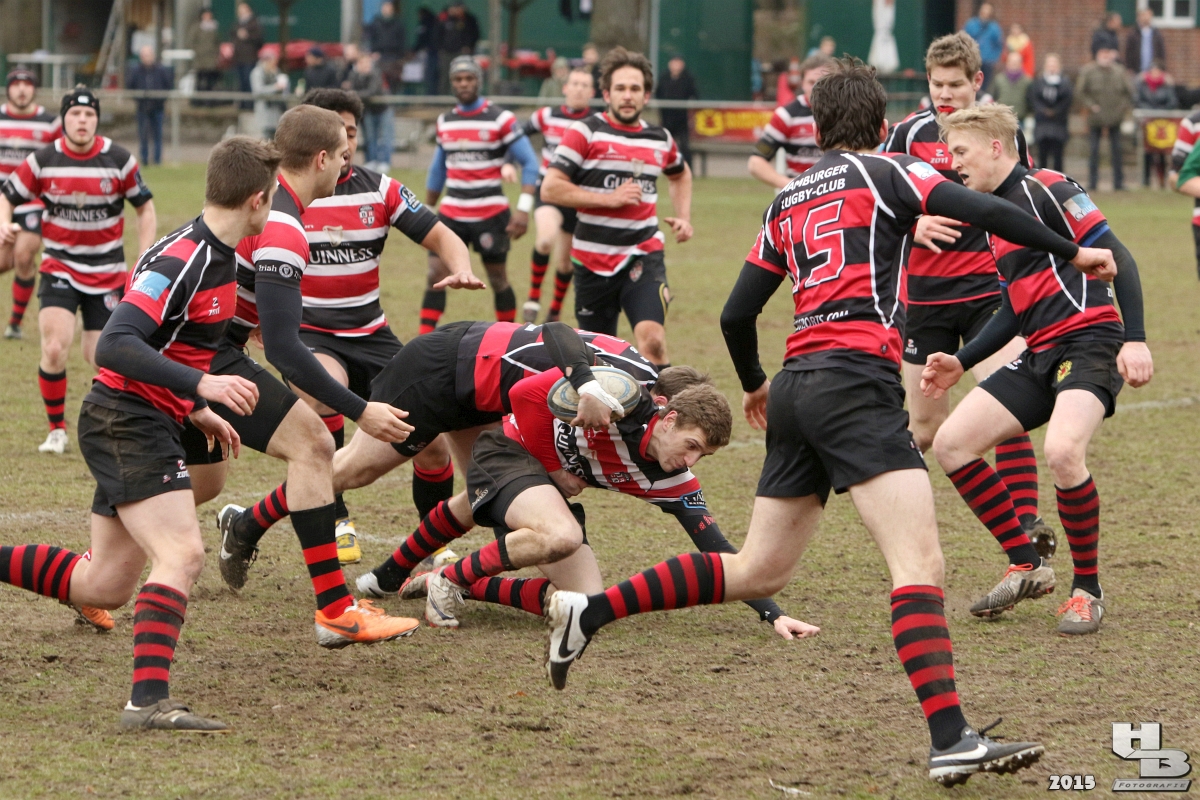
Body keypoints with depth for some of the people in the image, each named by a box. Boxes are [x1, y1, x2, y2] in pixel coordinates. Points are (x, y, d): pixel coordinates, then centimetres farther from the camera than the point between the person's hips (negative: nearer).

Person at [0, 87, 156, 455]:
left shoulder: (119, 159, -7)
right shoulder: (43, 161, -7)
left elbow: (145, 207, 4)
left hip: (107, 271, 0)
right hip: (59, 268, 0)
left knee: (99, 355, -2)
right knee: (55, 349, -17)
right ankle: (56, 430, 0)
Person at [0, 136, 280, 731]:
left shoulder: (216, 257, 11)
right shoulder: (180, 260, -20)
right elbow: (113, 347, -28)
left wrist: (195, 410, 22)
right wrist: (201, 385, -34)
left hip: (143, 424, 10)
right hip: (127, 421, -10)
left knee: (103, 587, 12)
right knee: (182, 555, -22)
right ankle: (149, 701, -28)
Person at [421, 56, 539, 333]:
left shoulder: (500, 120, -7)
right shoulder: (445, 121, 9)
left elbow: (529, 163, -8)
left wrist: (524, 209, -17)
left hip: (490, 214, -4)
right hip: (451, 214, 4)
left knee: (498, 279, 6)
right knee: (435, 275, -6)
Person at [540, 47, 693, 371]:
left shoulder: (660, 139, 9)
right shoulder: (585, 132, -5)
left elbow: (680, 175, 32)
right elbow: (551, 188, -12)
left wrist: (683, 216, 15)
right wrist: (609, 198, -17)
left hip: (644, 256, 1)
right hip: (594, 260, -1)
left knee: (652, 339, -20)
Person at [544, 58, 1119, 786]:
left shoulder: (786, 204, 20)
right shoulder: (885, 172, 3)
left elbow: (737, 316, 21)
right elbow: (985, 212, -11)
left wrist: (755, 385, 38)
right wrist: (1073, 252, -1)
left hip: (797, 389, 7)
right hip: (856, 380, -7)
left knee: (757, 572, 17)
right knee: (921, 565, -16)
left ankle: (589, 612, 17)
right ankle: (951, 740, -28)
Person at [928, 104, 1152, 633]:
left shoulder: (1044, 189, -7)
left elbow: (1116, 256, -12)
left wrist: (1135, 340, -20)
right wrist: (961, 363, 21)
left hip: (1088, 342, -9)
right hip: (1039, 356, 9)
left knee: (1062, 450, -32)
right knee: (951, 443, 0)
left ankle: (1087, 590, -12)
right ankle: (1027, 568, 10)